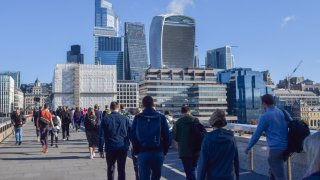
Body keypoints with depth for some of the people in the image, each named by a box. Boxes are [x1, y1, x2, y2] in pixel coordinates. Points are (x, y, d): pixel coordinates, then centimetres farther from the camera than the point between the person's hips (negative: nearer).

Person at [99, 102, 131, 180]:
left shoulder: (105, 119, 0)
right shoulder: (125, 119, 3)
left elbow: (101, 135, -1)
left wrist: (100, 149, 3)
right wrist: (127, 145, 13)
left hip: (110, 148, 0)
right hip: (123, 148, 1)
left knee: (110, 169, 15)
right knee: (121, 170, 5)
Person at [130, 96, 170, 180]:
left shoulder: (137, 118, -2)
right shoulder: (161, 117, -2)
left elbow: (132, 136, -1)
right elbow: (166, 136, -3)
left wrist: (136, 151, 8)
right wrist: (165, 151, 6)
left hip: (143, 153, -1)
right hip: (158, 153, 1)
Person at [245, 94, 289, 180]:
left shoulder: (265, 116, -8)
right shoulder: (284, 113, 9)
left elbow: (257, 135, -5)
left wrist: (248, 147, 9)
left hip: (275, 149, -7)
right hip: (286, 148, 7)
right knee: (272, 172, 25)